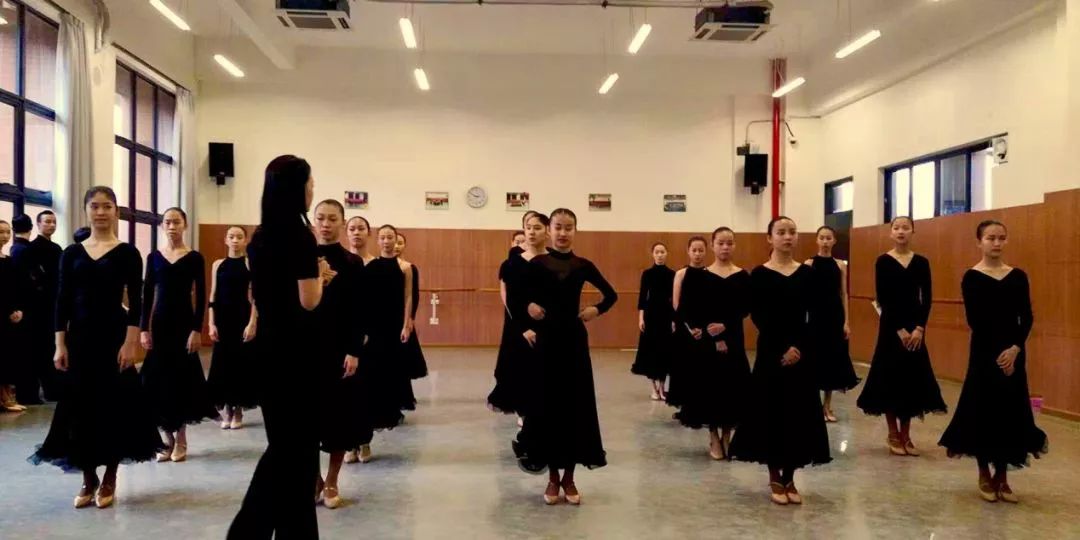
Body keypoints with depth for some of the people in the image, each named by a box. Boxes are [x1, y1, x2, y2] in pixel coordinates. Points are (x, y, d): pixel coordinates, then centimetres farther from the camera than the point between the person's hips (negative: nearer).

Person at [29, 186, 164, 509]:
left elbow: (135, 302, -5)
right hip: (79, 336, 3)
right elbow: (63, 301, 6)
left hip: (113, 335, -3)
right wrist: (60, 344, -1)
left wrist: (130, 342, -12)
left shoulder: (127, 253, -1)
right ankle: (88, 480, 19)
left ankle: (109, 480, 16)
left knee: (114, 404, 2)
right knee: (80, 405, 5)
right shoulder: (72, 253, 6)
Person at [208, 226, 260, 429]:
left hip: (243, 319, -3)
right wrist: (212, 324, 0)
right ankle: (226, 410, 16)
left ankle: (238, 411, 14)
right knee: (222, 362, 5)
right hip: (222, 319, 3)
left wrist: (252, 323, -12)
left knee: (241, 362, 3)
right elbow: (213, 296, 7)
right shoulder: (218, 265, 8)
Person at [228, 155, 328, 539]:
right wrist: (321, 273, 0)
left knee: (281, 443, 18)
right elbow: (308, 301, -18)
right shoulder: (299, 235, -15)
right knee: (299, 445, 4)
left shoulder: (259, 236, 9)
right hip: (294, 350, -8)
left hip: (267, 346, 8)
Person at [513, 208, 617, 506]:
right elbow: (516, 298, 1)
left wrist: (597, 310, -2)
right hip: (546, 340, -2)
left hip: (575, 339, 2)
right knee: (547, 404, 3)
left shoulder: (583, 266, 4)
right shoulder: (537, 264, -2)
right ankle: (553, 478, 17)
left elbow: (611, 294, 13)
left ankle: (569, 477, 17)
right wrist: (526, 327, -10)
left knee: (576, 405, 4)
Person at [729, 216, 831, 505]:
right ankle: (775, 480, 14)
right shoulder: (760, 274, -3)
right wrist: (781, 349, -14)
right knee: (772, 413, 0)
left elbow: (814, 315, 2)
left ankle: (789, 480, 17)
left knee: (799, 414, 5)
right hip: (771, 352, -3)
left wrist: (798, 346, -11)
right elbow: (758, 317, -8)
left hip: (802, 352, 3)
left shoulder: (807, 273, 7)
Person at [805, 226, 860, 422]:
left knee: (833, 358, 7)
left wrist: (846, 321, 1)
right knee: (816, 357, 0)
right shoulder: (809, 264, -3)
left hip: (835, 316, 3)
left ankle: (828, 406, 18)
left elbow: (844, 294, 6)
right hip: (815, 315, -3)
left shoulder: (841, 265, 6)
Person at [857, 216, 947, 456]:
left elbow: (927, 298, 1)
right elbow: (883, 299, -8)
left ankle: (906, 436, 16)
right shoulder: (883, 261, -3)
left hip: (915, 327, 3)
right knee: (890, 378, 0)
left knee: (912, 379, 5)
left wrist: (919, 328, -11)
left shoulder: (922, 262, 5)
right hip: (891, 326, -3)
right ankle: (893, 436, 11)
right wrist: (899, 329, -13)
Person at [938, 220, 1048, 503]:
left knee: (1010, 413, 6)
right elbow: (974, 320, -9)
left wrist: (1015, 348, -13)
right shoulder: (972, 277, -4)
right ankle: (985, 477, 16)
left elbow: (1027, 317, 1)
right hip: (985, 352, -3)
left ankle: (1002, 478, 19)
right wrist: (996, 353, -15)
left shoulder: (1018, 276, 6)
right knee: (983, 411, 2)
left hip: (1014, 352, 3)